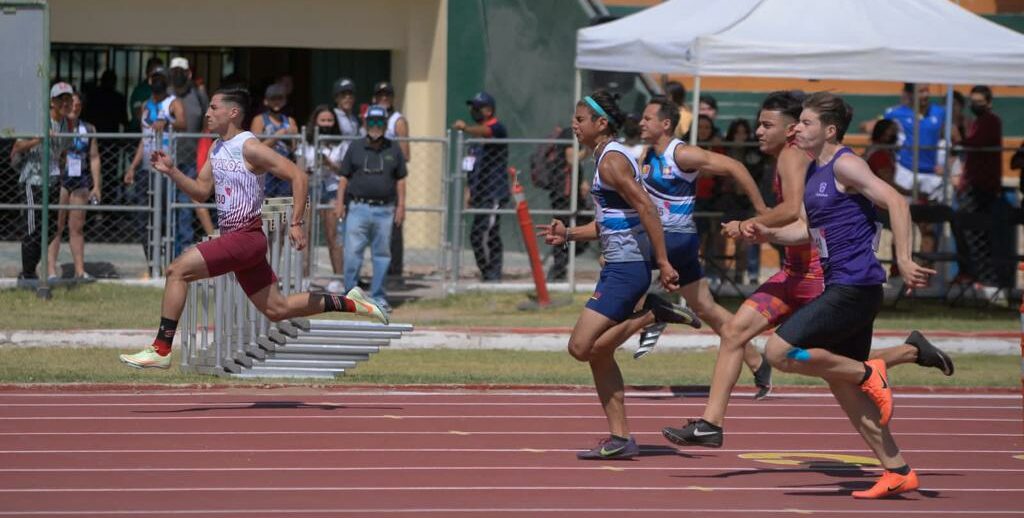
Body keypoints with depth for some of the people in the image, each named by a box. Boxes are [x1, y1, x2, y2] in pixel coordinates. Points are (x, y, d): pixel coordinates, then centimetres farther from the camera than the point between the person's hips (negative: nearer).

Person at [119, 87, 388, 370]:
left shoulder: (249, 147, -13)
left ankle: (161, 350, -14)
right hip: (233, 238, 10)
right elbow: (201, 191, 19)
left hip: (246, 238, -10)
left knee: (177, 270, -16)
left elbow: (298, 176, -15)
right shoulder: (217, 149, 14)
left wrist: (296, 224, -19)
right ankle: (348, 303, 23)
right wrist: (171, 171, 5)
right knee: (277, 309, 13)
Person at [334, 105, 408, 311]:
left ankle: (378, 296, 12)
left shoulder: (394, 150, 9)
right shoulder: (355, 148, 7)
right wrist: (340, 202, -1)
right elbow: (344, 177, 8)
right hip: (358, 207, -1)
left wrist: (401, 206, 4)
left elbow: (400, 179, 11)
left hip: (385, 209, 1)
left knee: (382, 254, 4)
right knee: (352, 252, -7)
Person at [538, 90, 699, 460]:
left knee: (581, 347, -15)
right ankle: (620, 438, 13)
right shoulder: (608, 158, 17)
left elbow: (646, 209, -21)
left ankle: (655, 315, -7)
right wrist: (568, 234, 11)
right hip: (618, 266, 10)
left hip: (627, 268, -10)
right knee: (598, 353, 11)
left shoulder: (612, 160, -13)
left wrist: (663, 263, -24)